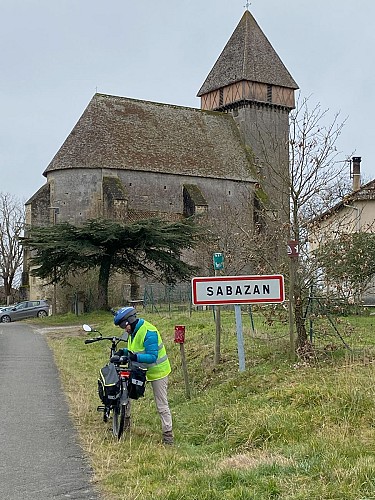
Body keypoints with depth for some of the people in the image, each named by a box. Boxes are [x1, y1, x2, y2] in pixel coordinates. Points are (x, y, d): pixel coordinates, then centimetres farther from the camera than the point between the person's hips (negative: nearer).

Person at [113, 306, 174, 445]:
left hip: (157, 371, -8)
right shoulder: (133, 331, 3)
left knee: (162, 405, -3)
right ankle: (126, 418, 22)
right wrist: (124, 352, -4)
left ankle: (168, 435, 5)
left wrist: (136, 357, -42)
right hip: (140, 370, 9)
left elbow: (152, 357, -30)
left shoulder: (148, 332, -26)